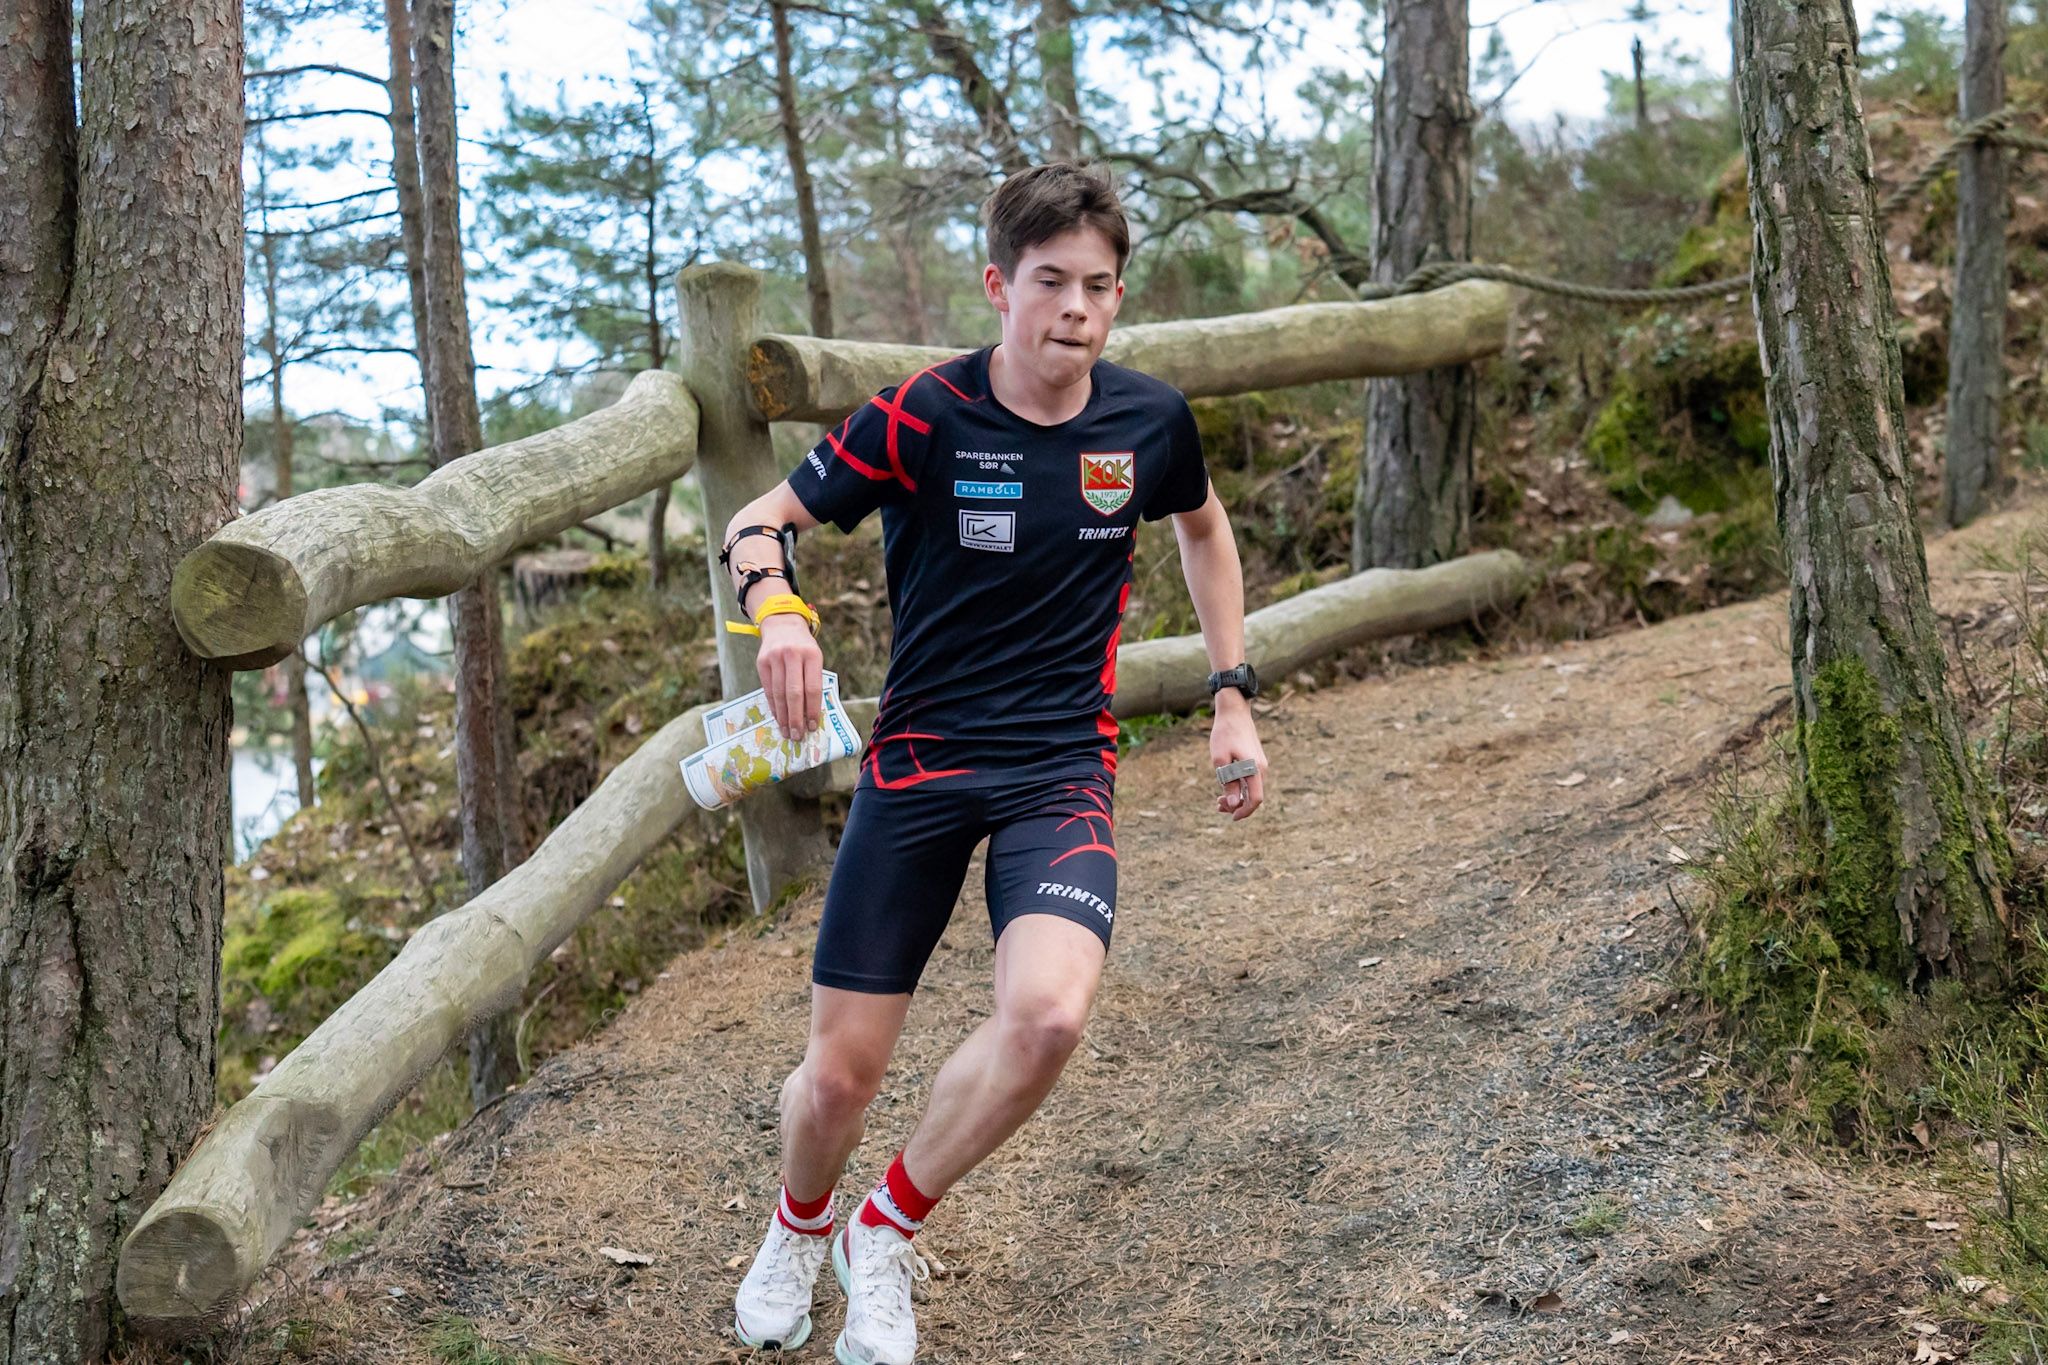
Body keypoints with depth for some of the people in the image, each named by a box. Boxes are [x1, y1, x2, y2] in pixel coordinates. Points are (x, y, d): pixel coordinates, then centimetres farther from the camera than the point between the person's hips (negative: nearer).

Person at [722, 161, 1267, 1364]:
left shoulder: (1149, 419, -1)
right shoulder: (921, 419, -10)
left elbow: (1204, 527, 20)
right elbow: (760, 522, -3)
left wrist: (1234, 697, 16)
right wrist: (777, 607, -27)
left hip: (1063, 767, 1)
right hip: (920, 759, -1)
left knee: (1048, 1013, -28)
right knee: (838, 1077, 0)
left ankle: (889, 1231, 1)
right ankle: (799, 1228, 39)